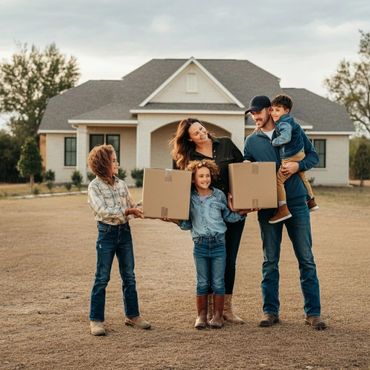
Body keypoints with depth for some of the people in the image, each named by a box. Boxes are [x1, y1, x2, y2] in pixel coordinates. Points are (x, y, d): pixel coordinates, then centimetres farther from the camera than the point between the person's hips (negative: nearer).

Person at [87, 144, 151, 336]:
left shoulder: (121, 184, 9)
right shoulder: (94, 186, -7)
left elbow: (132, 206, 11)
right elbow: (102, 211, -18)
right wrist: (126, 212, -25)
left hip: (124, 231, 5)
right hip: (107, 232, -5)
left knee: (129, 276, 11)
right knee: (102, 278, -1)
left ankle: (132, 315, 21)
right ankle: (96, 320, 6)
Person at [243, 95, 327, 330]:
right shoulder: (251, 141, 9)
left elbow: (314, 156, 7)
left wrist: (298, 165, -13)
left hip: (296, 202, -2)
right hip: (268, 206, 2)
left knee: (306, 259, -1)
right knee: (270, 261, 6)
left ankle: (313, 312, 5)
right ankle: (271, 311, 15)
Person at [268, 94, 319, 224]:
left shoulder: (284, 122, -19)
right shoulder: (290, 121, 13)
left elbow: (286, 137, -32)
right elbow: (301, 132, 28)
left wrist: (274, 142, -18)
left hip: (291, 157, -11)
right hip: (299, 154, 11)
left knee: (279, 180, -11)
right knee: (302, 177, 27)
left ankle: (283, 209, -14)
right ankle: (311, 201, 42)